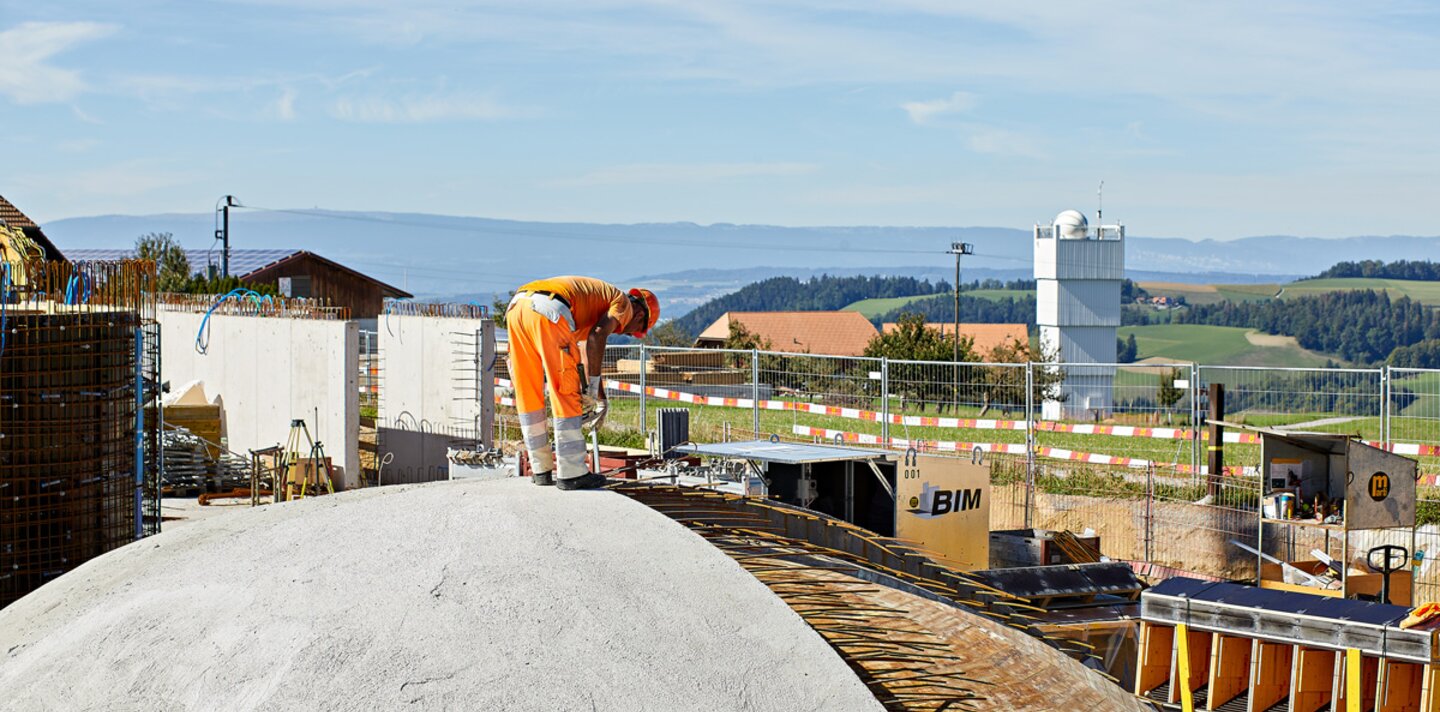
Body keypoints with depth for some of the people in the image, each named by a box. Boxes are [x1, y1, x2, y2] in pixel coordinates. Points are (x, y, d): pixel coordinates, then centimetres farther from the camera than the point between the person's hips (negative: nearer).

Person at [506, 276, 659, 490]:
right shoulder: (624, 303, 15)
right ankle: (572, 474, 5)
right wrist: (592, 387, 0)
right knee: (567, 395, 1)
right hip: (548, 312, -9)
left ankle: (541, 470, 24)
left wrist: (601, 402, 51)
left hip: (516, 307, 9)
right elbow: (597, 337, -5)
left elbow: (589, 360, 45)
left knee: (527, 395, 16)